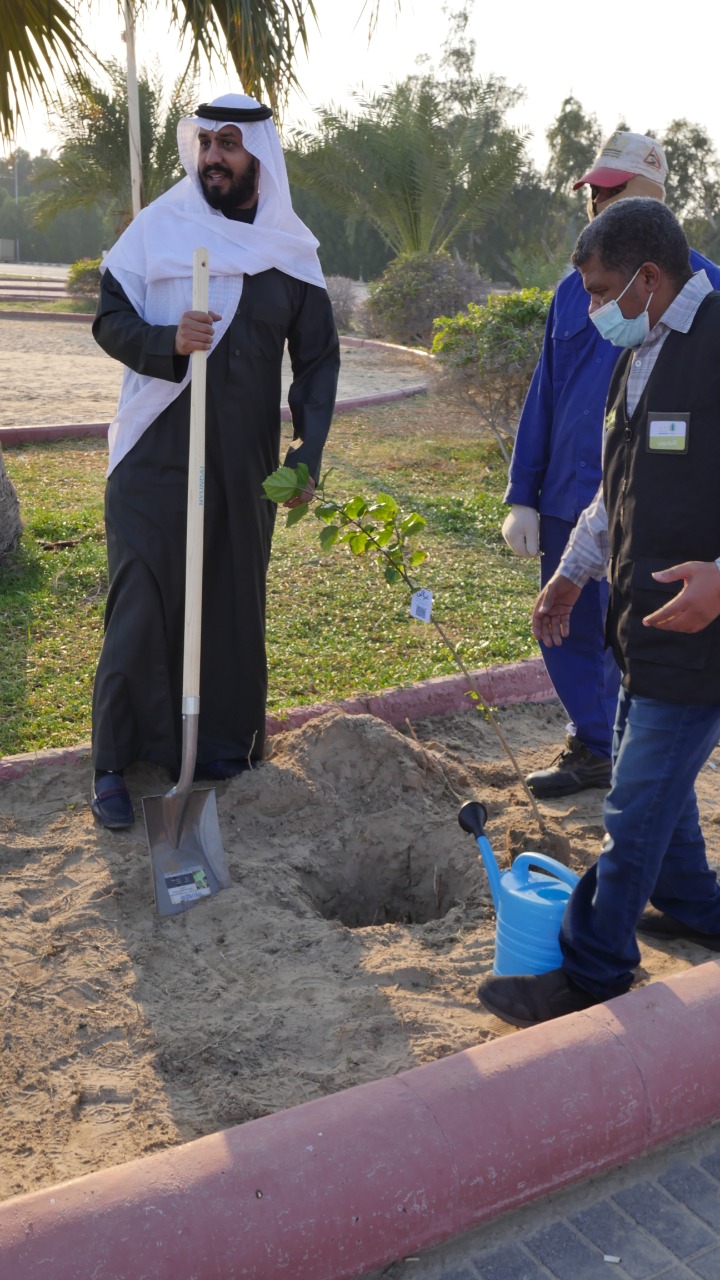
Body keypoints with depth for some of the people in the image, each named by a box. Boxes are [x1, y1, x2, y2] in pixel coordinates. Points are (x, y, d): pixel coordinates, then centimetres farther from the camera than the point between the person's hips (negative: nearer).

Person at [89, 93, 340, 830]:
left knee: (233, 603, 9)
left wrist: (307, 455, -2)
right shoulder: (158, 228, 0)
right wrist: (167, 342, -22)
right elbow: (109, 318, -1)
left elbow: (317, 360, 9)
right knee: (142, 606, -4)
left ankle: (224, 743, 24)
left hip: (244, 463, 2)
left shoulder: (291, 252, 6)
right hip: (155, 457, -2)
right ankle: (114, 764, 4)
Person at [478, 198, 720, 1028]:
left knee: (636, 810, 0)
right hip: (645, 620, 9)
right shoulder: (640, 358, 12)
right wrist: (571, 575, 23)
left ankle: (592, 973, 14)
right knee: (653, 778, 23)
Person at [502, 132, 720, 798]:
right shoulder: (575, 288, 11)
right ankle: (594, 749, 33)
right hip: (565, 501, 6)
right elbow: (543, 397, 12)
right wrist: (522, 497, 8)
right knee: (568, 638, 13)